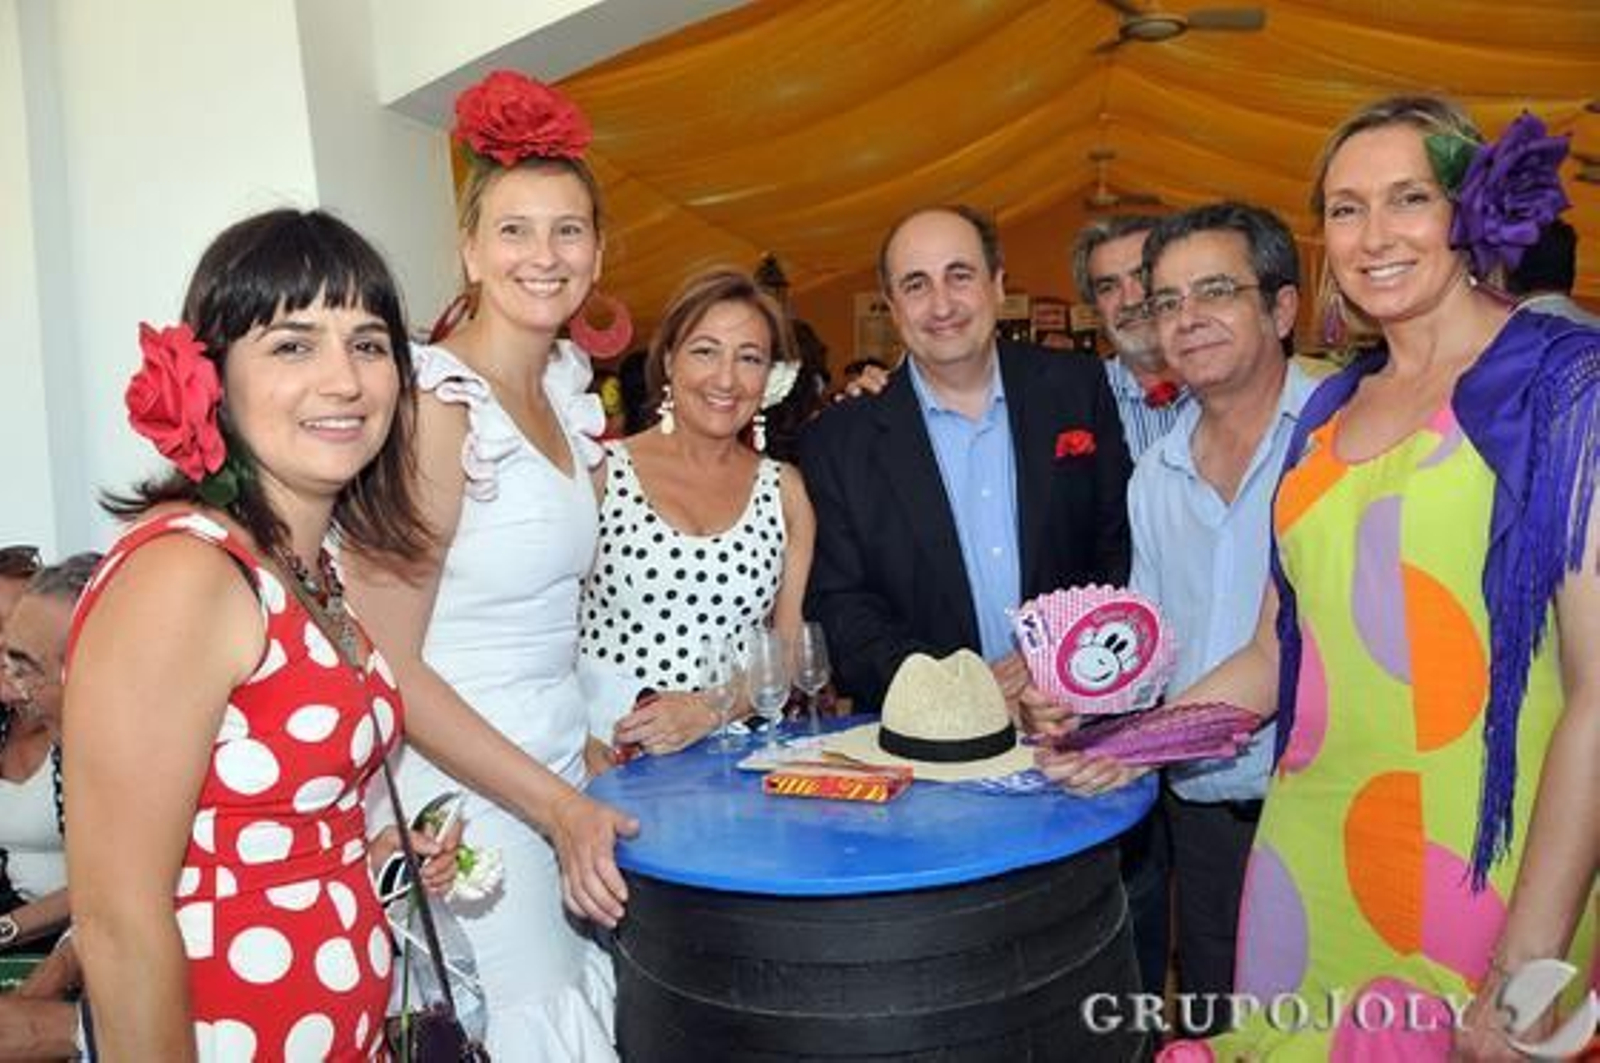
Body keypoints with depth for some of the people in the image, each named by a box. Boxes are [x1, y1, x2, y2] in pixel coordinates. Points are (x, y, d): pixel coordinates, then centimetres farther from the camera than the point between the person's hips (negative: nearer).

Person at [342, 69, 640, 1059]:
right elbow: (388, 659, -17)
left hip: (565, 771, 7)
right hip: (468, 793, -7)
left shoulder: (567, 385, 6)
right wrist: (552, 804, -17)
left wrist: (594, 756, 8)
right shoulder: (439, 401, -17)